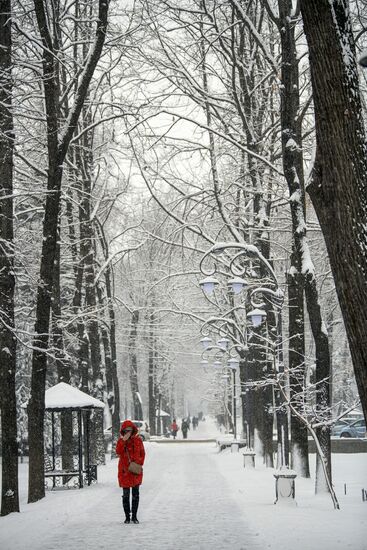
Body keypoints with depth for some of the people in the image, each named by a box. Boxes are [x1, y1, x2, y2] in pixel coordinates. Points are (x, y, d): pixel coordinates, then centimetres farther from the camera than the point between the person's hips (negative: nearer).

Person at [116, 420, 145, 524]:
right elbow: (118, 452, -16)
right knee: (126, 495, 2)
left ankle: (134, 516, 11)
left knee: (135, 494, 3)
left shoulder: (138, 440, 2)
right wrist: (124, 440, -22)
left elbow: (142, 453, 8)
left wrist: (140, 463, -3)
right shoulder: (121, 441, 1)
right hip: (124, 470, -1)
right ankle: (127, 517, 9)